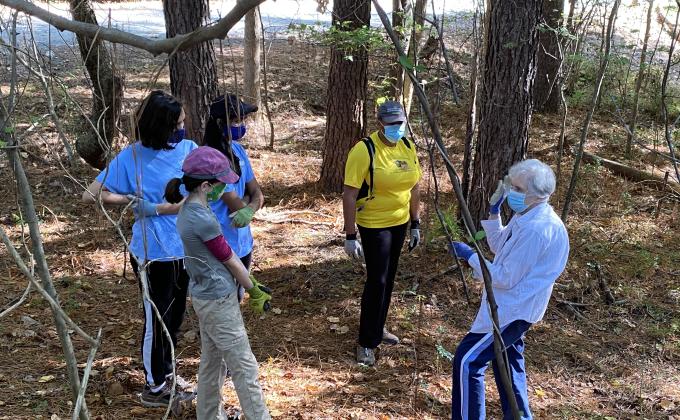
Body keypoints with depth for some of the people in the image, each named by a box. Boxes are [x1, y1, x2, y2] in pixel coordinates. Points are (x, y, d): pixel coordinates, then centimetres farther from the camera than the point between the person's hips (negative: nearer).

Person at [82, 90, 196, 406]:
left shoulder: (189, 149, -5)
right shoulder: (132, 157, -13)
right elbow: (91, 196, -10)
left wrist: (153, 208, -20)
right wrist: (133, 200, -17)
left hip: (184, 250, 4)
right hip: (154, 254, -4)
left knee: (174, 317, 20)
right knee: (156, 320, 10)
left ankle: (167, 373, 41)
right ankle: (154, 387, 28)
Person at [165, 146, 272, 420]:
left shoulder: (189, 208, 2)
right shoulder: (204, 220, -26)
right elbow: (229, 260, -14)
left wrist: (250, 283, 11)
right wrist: (254, 291, 0)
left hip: (204, 296, 9)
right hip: (219, 301, -9)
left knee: (212, 361, 21)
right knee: (244, 366, 3)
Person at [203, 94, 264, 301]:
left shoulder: (237, 150, 4)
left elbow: (257, 193, 3)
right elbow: (235, 205, -21)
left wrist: (250, 209, -17)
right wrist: (249, 200, -1)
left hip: (242, 244, 8)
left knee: (236, 299, 21)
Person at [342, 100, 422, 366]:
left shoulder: (408, 147, 1)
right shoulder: (365, 150, -20)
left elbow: (414, 187, 11)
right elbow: (349, 194, -20)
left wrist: (415, 224, 12)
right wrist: (350, 236, -21)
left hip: (400, 222, 7)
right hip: (374, 224, -6)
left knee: (388, 278, 17)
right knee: (377, 280, -3)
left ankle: (378, 328, 36)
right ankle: (366, 342, 12)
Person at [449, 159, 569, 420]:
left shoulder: (536, 229, -28)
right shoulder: (527, 216, 3)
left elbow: (506, 278, -25)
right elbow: (500, 248, 18)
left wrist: (470, 256, -16)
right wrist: (494, 211, 6)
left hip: (512, 310, -11)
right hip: (512, 306, 11)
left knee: (468, 361, -7)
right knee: (507, 360, 24)